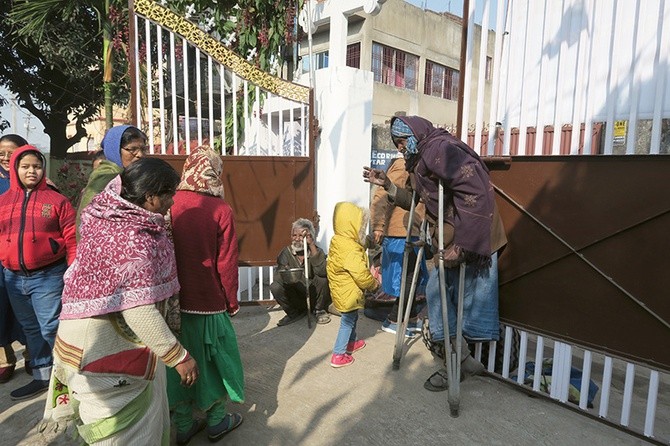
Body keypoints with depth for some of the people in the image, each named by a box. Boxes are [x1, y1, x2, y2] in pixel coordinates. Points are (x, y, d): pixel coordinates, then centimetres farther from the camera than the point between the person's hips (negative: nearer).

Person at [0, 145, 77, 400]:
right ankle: (41, 376, 32)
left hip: (48, 276, -5)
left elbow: (72, 239, -6)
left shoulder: (56, 201, -5)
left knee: (51, 329, -4)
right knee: (31, 329, 17)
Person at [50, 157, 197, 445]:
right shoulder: (137, 240, -30)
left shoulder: (103, 216, -5)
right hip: (109, 346, -9)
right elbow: (139, 312, -31)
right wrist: (179, 357, -26)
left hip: (85, 333, 9)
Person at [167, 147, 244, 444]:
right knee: (213, 360, 16)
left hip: (174, 301, 3)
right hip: (209, 302, -3)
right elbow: (226, 263, -13)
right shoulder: (221, 210, -16)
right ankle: (216, 421, 31)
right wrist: (232, 301, 1)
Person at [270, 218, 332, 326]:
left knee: (323, 278, -28)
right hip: (295, 296, 1)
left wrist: (312, 246, -30)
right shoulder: (286, 252, -5)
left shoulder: (317, 251, -9)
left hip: (313, 296, -1)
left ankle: (320, 310, -2)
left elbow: (322, 271, -30)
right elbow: (278, 276, -17)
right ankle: (294, 312, 2)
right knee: (275, 286, -24)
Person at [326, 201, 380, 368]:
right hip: (348, 293, -10)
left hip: (341, 289, 10)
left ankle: (351, 342, 44)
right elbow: (361, 274, -25)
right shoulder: (351, 250, -29)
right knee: (348, 321, 3)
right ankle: (338, 355, 12)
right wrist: (374, 284, -9)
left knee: (352, 317, 25)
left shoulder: (337, 241, 2)